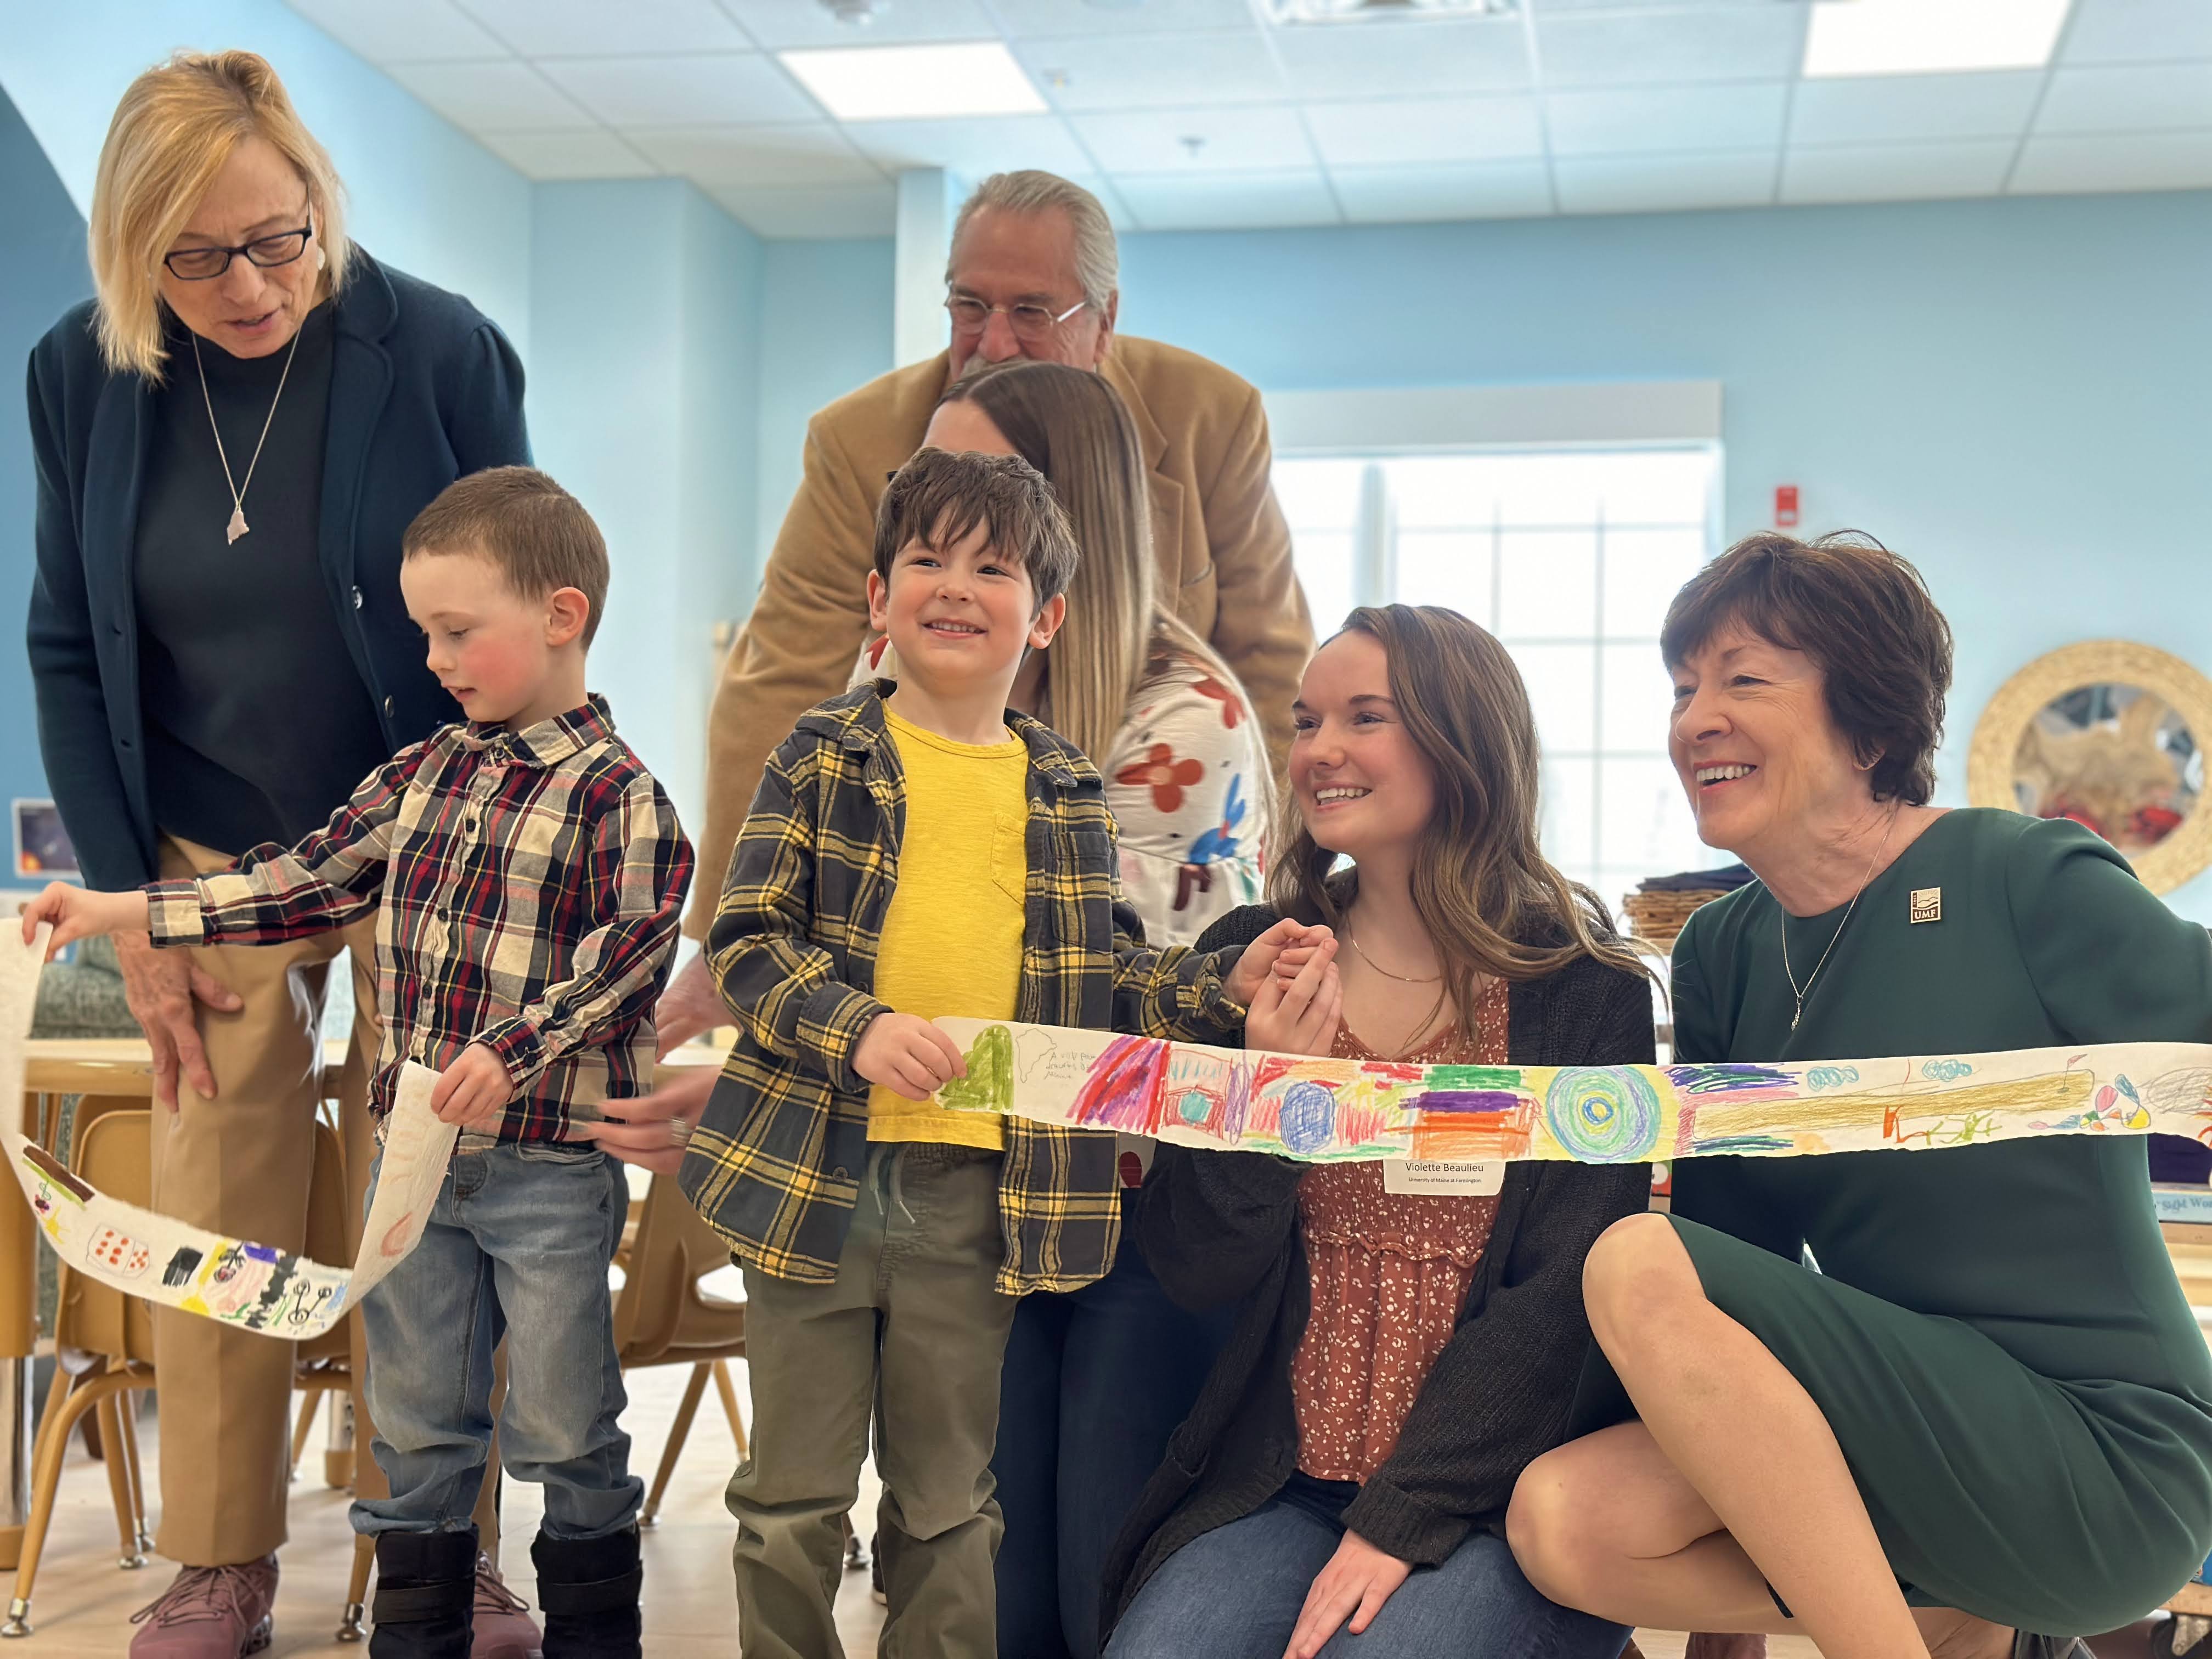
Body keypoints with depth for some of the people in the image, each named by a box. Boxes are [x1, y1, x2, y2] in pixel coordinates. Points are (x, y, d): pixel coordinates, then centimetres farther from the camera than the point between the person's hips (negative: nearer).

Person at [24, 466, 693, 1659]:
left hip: (551, 1167, -6)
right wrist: (123, 912, 5)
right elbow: (304, 885, 9)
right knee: (415, 1427, 17)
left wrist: (515, 1052, -31)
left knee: (565, 1431, 7)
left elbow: (628, 959, -21)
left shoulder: (618, 795, -13)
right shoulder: (418, 775, 7)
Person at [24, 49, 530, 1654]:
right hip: (213, 857, 3)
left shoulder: (439, 349, -13)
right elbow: (70, 653, 4)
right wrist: (130, 906, 0)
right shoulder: (79, 375, -4)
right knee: (214, 1216, 5)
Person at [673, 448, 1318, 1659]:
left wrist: (1222, 983, -4)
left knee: (948, 1503, 14)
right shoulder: (823, 759, 0)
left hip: (981, 1189, 2)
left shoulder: (1068, 798, 8)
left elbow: (1101, 977, 13)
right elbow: (744, 944, -5)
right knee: (791, 1500, 8)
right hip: (813, 1166, -1)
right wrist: (858, 1028, -21)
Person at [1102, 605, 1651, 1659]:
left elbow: (1561, 1296, -9)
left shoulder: (1584, 992, -3)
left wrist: (1404, 1520, -16)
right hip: (1279, 1484, 2)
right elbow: (1196, 1274, 2)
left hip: (1493, 1500, -2)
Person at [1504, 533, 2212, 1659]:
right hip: (1907, 1445, 6)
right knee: (1562, 1521, -17)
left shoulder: (2027, 883, -9)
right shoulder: (1720, 957, 8)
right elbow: (1739, 1231, 7)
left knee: (1640, 1268, -24)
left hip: (2106, 1464, -6)